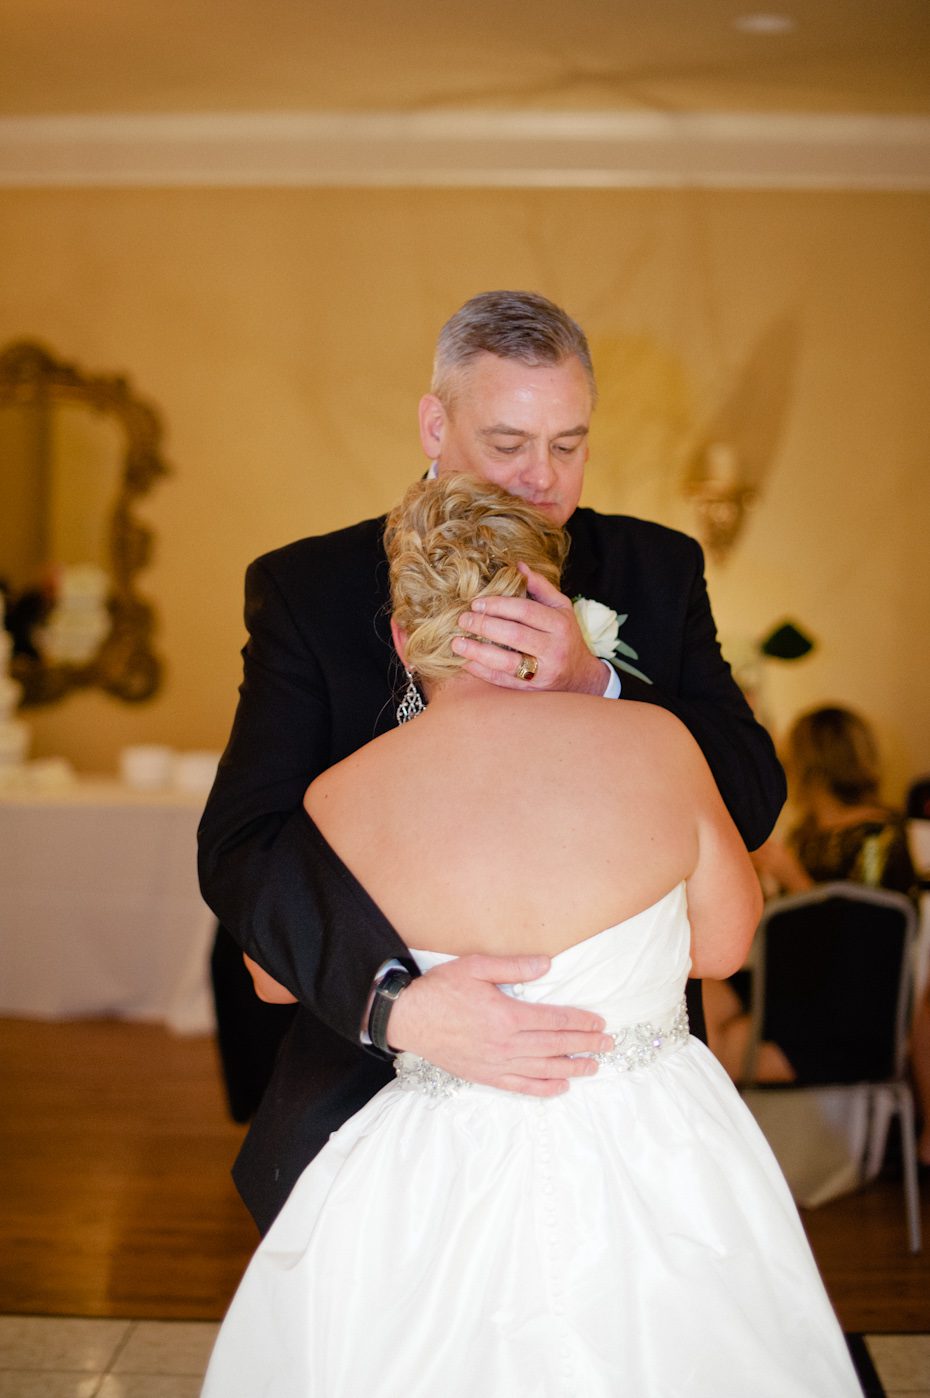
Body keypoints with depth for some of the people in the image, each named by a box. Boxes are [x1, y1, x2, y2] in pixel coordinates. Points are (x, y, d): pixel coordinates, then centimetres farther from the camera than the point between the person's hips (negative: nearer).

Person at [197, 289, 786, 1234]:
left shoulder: (656, 571, 1)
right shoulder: (308, 590, -5)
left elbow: (753, 801, -7)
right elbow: (240, 846, -14)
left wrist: (593, 685, -25)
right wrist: (391, 999, -32)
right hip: (382, 1096, -1)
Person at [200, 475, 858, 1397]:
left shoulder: (339, 803, -14)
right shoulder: (656, 743, -13)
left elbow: (276, 980, 6)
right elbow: (724, 943, 4)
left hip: (432, 1212, 0)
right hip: (656, 1180, 1)